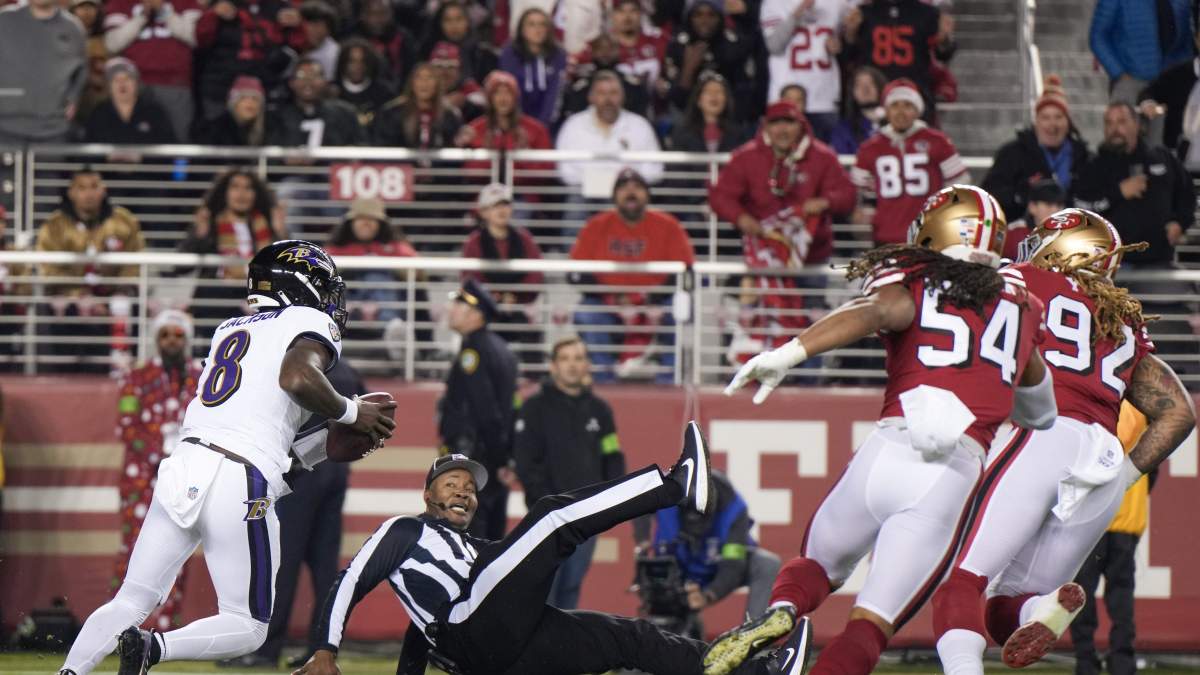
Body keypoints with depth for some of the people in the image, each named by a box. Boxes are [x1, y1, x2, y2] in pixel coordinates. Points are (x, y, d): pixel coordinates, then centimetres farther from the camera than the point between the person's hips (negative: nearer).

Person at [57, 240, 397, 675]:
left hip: (183, 465, 6)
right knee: (246, 627, 4)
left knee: (129, 604, 10)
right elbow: (296, 377, -17)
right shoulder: (311, 323, 5)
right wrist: (350, 413, 0)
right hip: (239, 486, -6)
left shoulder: (230, 330, 26)